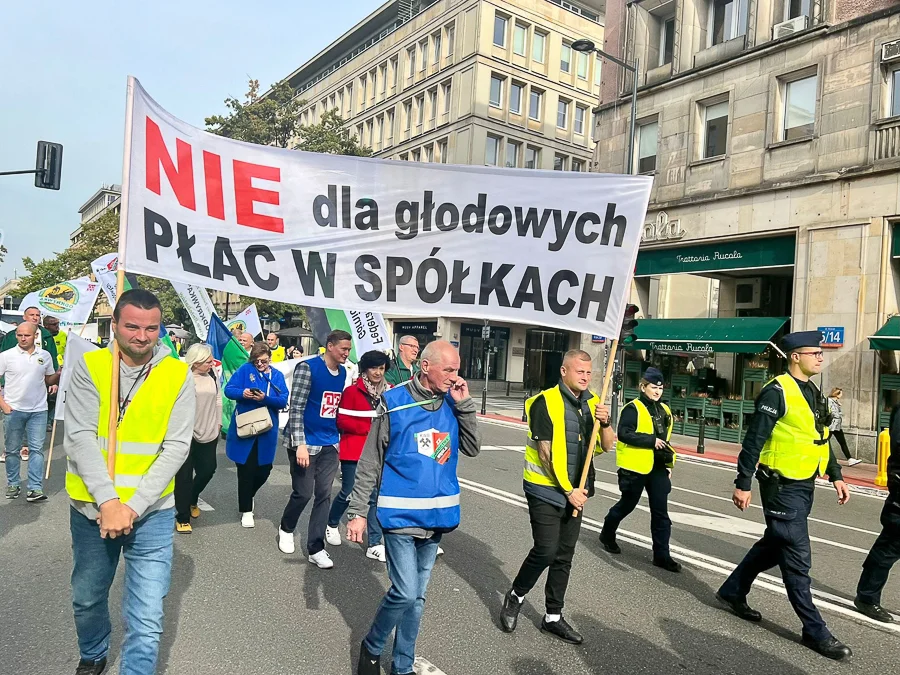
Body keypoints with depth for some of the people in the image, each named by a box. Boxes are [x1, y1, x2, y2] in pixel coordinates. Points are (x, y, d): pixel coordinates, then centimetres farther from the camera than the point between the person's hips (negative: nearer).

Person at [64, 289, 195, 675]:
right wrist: (108, 501, -19)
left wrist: (132, 506, -16)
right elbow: (79, 438, -11)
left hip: (152, 512, -2)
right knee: (87, 598, 23)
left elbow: (176, 448, -9)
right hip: (91, 507, 2)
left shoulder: (177, 375, -6)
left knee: (147, 622, -4)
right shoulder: (88, 367, -5)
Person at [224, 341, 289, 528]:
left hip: (267, 430, 3)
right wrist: (242, 393, -30)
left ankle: (248, 495, 40)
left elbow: (283, 401, -6)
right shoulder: (245, 370, -3)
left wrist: (265, 398, -24)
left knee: (264, 469, 9)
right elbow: (228, 389, -9)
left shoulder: (277, 375, 4)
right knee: (246, 470, 2)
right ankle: (246, 510, 19)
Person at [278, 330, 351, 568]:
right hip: (306, 442, -5)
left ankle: (316, 548, 14)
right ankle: (286, 529, 32)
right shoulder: (308, 368, -13)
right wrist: (300, 444, -22)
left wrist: (337, 436, 15)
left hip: (330, 444, 6)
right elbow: (296, 408, -16)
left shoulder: (342, 372, 6)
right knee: (303, 493, 2)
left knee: (323, 495, 5)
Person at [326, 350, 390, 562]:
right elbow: (342, 421, -8)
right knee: (348, 493, 9)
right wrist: (371, 428, -14)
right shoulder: (352, 391, -6)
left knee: (375, 497, 3)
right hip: (353, 452, -3)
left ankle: (375, 544, 11)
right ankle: (331, 524, 38)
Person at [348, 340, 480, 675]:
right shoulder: (394, 402, -11)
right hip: (401, 514, -4)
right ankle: (371, 647, 21)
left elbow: (472, 448, 1)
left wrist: (464, 404, -9)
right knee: (405, 593, -7)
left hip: (436, 515, 5)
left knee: (417, 596, 14)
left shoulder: (453, 403, 3)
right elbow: (369, 463, -6)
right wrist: (358, 512, -7)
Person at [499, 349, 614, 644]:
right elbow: (546, 452, -16)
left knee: (564, 556, 12)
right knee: (546, 551, -7)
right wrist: (568, 490, -15)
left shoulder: (593, 402, 5)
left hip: (575, 491, 6)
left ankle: (553, 617, 25)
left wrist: (605, 422, -14)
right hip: (546, 490, -6)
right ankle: (515, 596, 19)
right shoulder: (546, 402, -14)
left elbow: (606, 446, 7)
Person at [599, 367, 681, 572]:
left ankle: (661, 555, 11)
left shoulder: (664, 410, 12)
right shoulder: (632, 408, -12)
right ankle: (607, 534, 35)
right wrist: (651, 440, -24)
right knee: (627, 505, 10)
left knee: (660, 512, 4)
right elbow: (623, 434, -22)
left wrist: (669, 464, 16)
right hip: (635, 467, -6)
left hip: (658, 468, 6)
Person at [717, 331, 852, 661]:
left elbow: (820, 439, 21)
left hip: (804, 485, 9)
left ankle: (733, 591, 33)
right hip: (782, 486, -9)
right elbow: (754, 440, -18)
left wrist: (836, 476, 15)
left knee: (774, 545, 18)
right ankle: (815, 631, 11)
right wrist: (742, 484, -19)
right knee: (797, 556, -1)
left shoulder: (813, 392, 12)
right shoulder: (777, 392, -16)